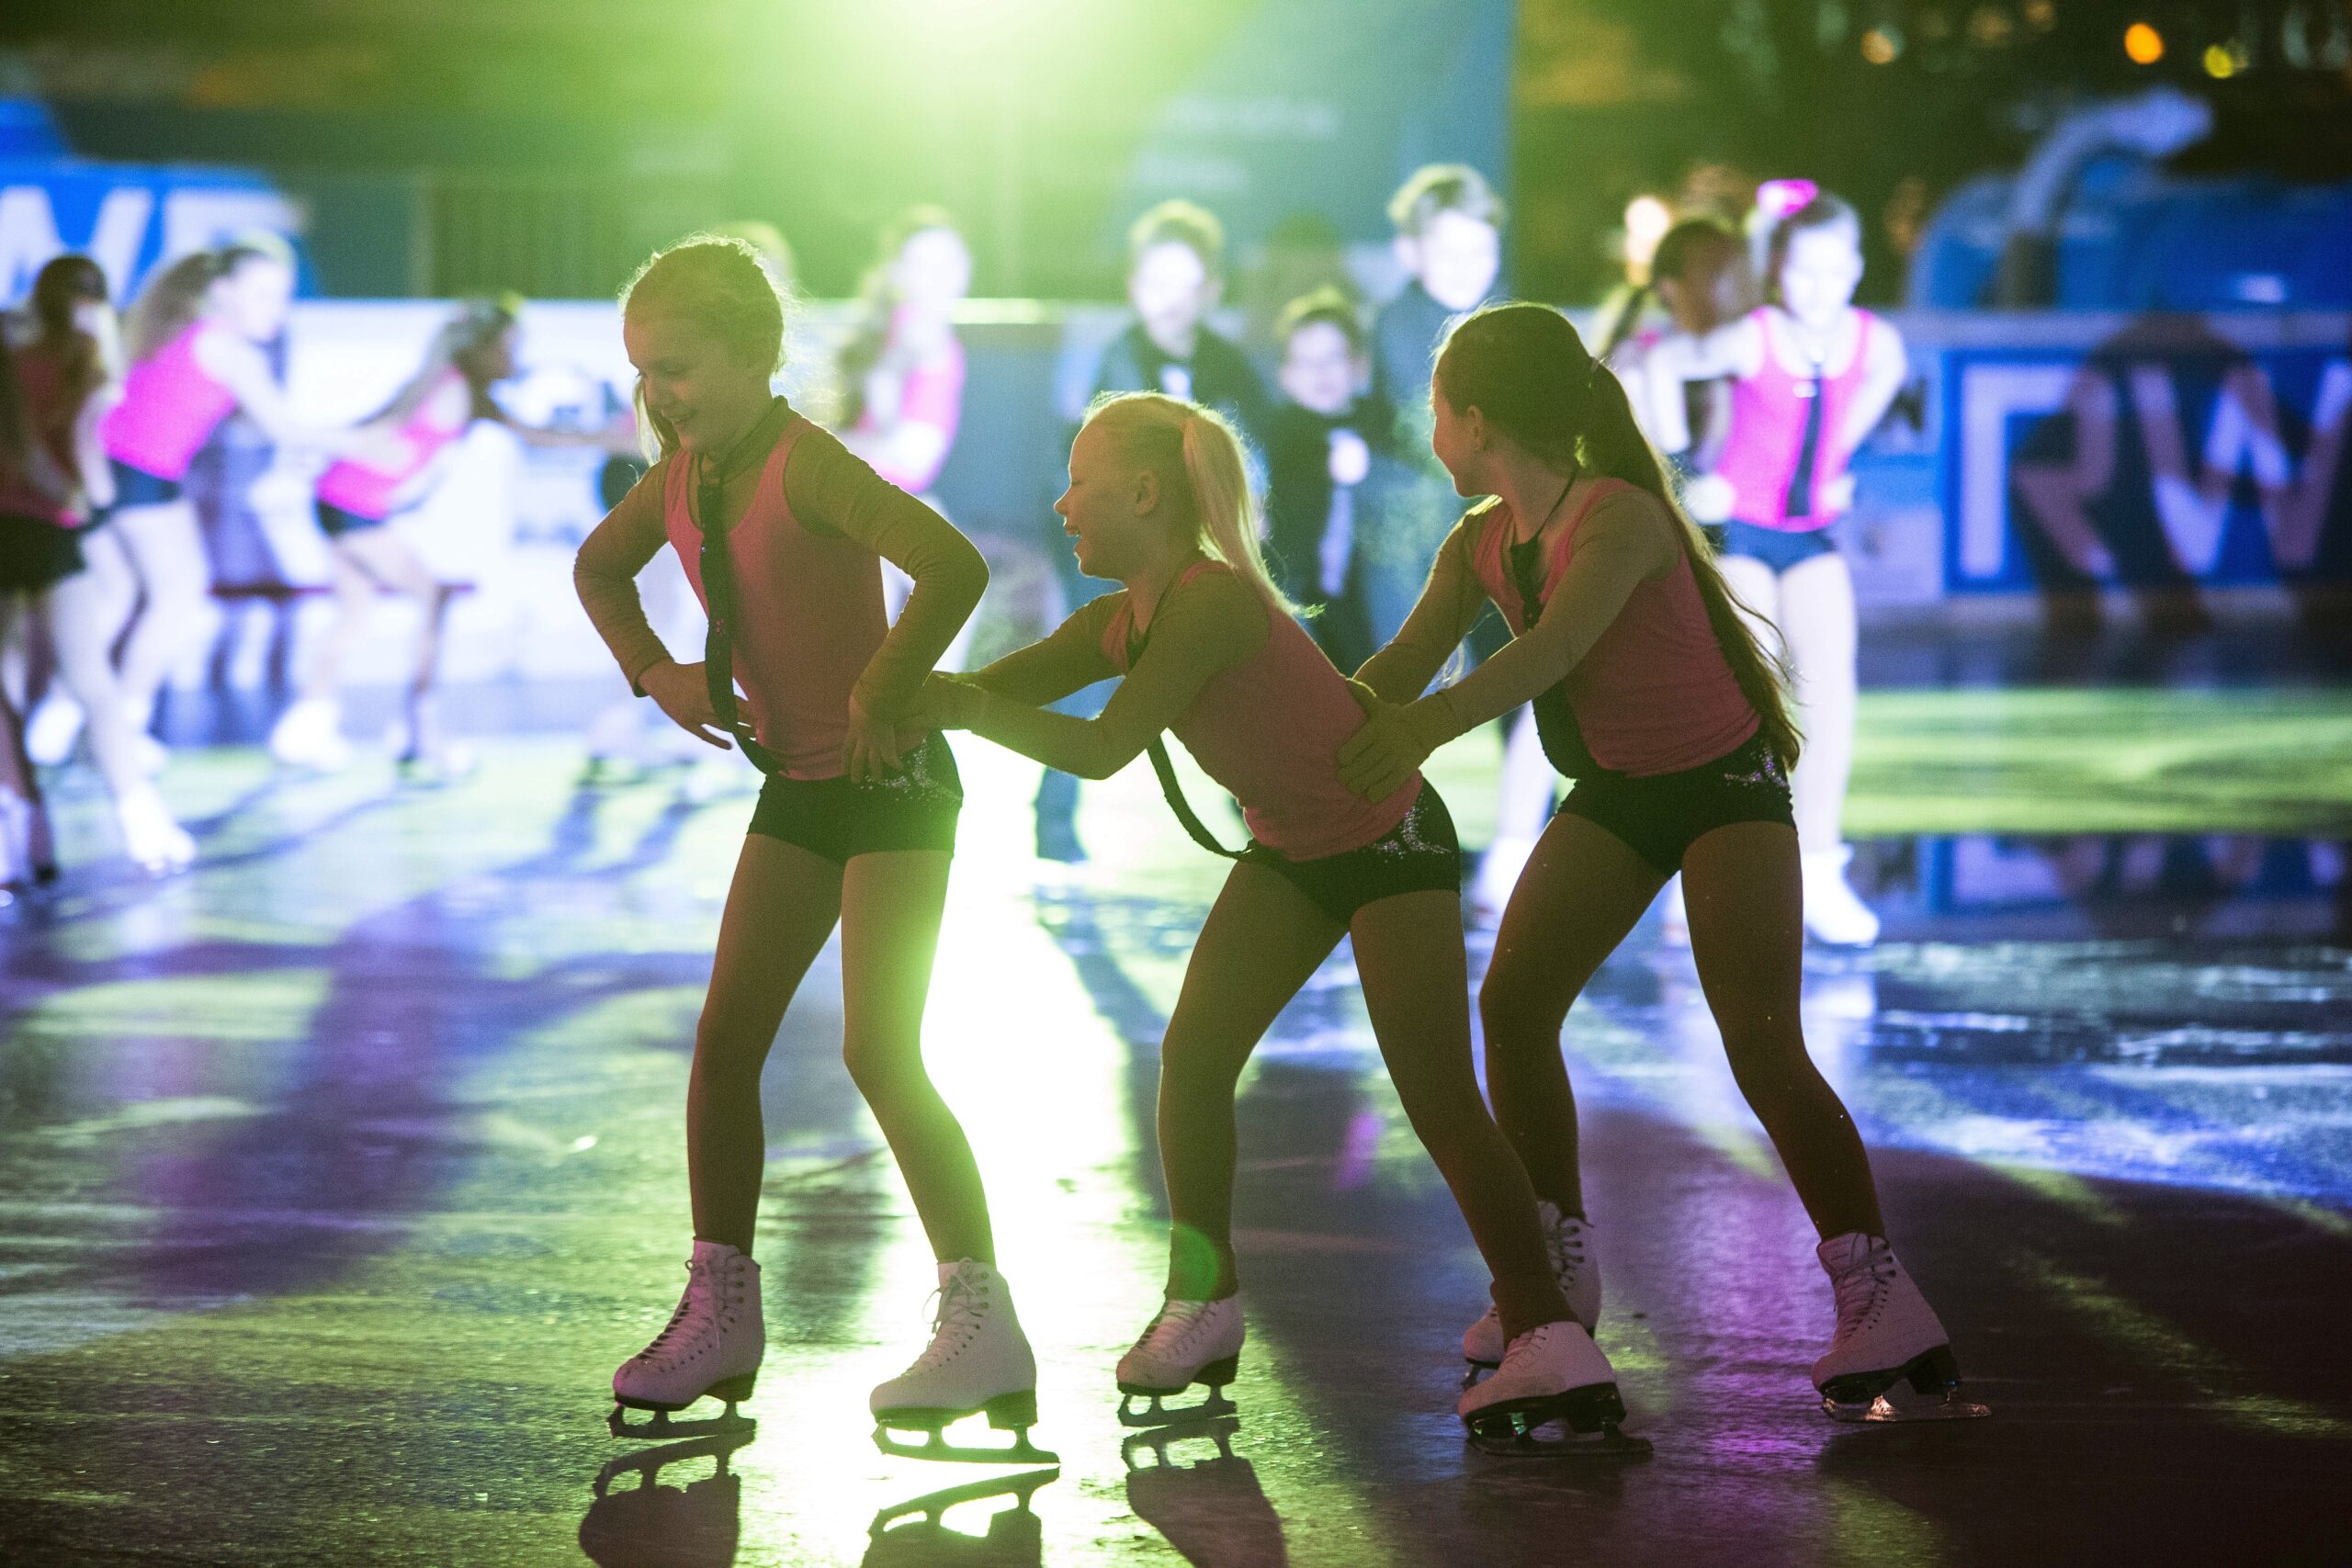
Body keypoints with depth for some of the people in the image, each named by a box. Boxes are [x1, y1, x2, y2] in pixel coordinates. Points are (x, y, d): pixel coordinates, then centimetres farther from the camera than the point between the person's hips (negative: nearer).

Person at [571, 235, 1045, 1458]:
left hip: (890, 783, -8)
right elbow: (599, 568, 22)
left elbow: (954, 566, -37)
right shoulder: (684, 475, 2)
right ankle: (721, 1311, 13)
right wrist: (655, 673, 6)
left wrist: (882, 693, -28)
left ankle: (983, 1322, -10)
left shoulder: (806, 467, -23)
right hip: (793, 784, 8)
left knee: (881, 1054, -14)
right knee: (725, 1038, 5)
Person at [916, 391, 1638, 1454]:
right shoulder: (1125, 618, -2)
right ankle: (1202, 1306, 11)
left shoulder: (1211, 600, -29)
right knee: (1192, 1054, -1)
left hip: (1390, 840, -8)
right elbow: (1002, 688, 1)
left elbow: (1102, 749, -33)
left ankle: (1549, 1340, -8)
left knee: (1440, 1100, -11)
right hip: (1290, 849, 8)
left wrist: (960, 705, -30)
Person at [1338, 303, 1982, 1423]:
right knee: (1513, 1004, -3)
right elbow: (1396, 673, -5)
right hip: (1615, 792, 8)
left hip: (1724, 783, -8)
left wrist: (1429, 726, -53)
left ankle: (1882, 1310, -19)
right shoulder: (1482, 545, -2)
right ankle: (1558, 1265, 10)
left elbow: (1555, 647, -41)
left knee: (1762, 1045, -19)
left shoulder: (1620, 519, -26)